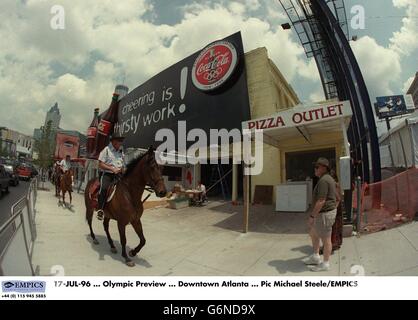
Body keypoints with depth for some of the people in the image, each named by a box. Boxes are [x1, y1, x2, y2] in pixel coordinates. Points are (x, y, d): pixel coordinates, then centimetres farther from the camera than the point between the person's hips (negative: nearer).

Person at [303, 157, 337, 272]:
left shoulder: (323, 181, -22)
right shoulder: (329, 179, 12)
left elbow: (321, 201, -25)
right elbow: (336, 198, 19)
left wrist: (312, 216, -21)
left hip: (324, 214, -11)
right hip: (326, 212, 11)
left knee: (325, 239, 4)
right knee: (313, 233, 21)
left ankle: (325, 264, 20)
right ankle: (315, 257, 33)